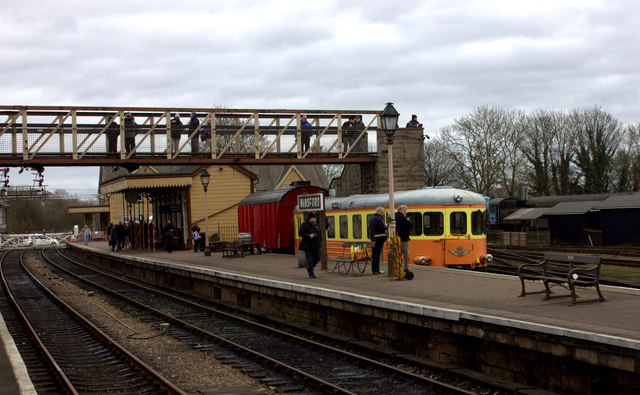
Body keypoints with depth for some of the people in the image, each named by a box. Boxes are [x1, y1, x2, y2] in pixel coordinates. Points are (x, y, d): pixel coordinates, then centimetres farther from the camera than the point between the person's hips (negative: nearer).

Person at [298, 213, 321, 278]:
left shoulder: (316, 224, 13)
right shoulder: (304, 225, -8)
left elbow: (319, 233, 23)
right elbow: (300, 233, -15)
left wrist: (320, 241, 17)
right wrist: (309, 235, -23)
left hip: (316, 246, 6)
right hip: (308, 246, -6)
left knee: (317, 258, 8)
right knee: (310, 260, -4)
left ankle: (311, 267, 33)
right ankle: (311, 273, 3)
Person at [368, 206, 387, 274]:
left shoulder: (372, 219, 17)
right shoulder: (379, 218, -12)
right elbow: (383, 228, -20)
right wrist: (386, 226, 0)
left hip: (373, 239, 9)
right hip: (379, 238, -9)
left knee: (374, 254, 12)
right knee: (378, 254, -6)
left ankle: (374, 269, 17)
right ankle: (376, 270, -6)